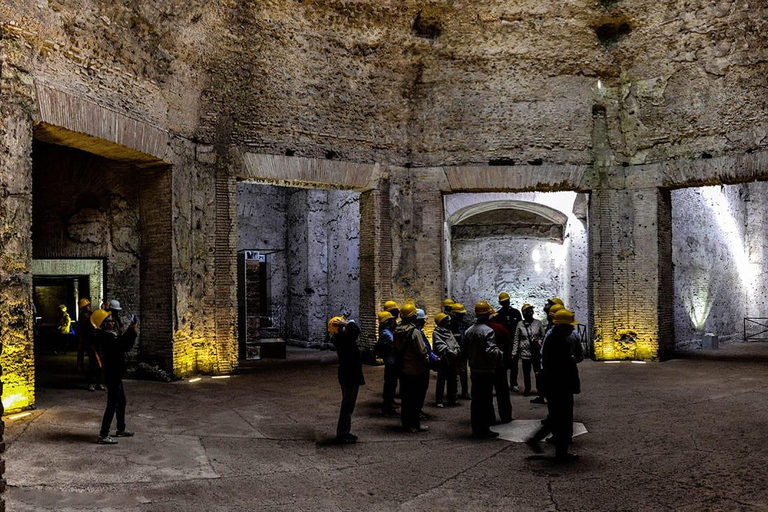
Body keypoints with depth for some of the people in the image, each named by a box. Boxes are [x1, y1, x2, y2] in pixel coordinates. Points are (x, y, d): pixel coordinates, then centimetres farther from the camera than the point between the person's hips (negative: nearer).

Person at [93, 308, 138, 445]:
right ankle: (103, 435, -3)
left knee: (121, 402, 20)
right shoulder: (106, 337, -18)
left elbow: (126, 346, 13)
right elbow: (121, 344, -31)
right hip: (112, 375, -10)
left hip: (116, 375, 10)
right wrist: (131, 331, -26)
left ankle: (121, 429, 34)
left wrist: (132, 333, 0)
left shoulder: (112, 335, 12)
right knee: (112, 404, -7)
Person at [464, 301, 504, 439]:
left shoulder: (468, 331, 6)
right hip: (486, 370, -7)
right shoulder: (488, 331, -18)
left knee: (475, 399, 14)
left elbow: (465, 351, 12)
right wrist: (500, 353, -6)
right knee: (486, 400, 1)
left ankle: (476, 429, 21)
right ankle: (484, 430, 6)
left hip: (474, 369, 7)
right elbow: (491, 352, -24)